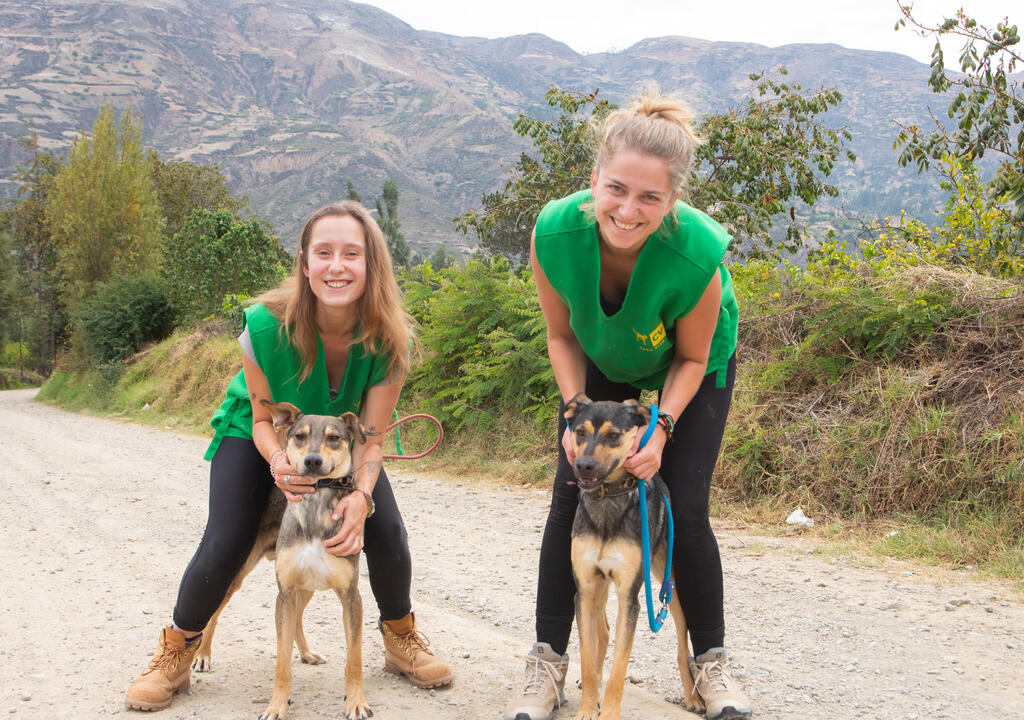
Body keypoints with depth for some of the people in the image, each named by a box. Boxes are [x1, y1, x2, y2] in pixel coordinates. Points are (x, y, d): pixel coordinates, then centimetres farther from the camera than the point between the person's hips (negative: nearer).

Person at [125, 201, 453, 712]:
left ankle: (401, 637, 14)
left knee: (386, 531, -14)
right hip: (258, 433, -2)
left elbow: (369, 439, -24)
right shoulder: (266, 326, -36)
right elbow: (263, 420, -20)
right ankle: (177, 650, 10)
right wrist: (280, 462, -43)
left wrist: (360, 495, -44)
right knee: (226, 543, -16)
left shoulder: (387, 341, -31)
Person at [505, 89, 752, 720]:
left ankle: (711, 660, 14)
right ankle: (548, 664, 8)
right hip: (603, 362, 2)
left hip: (693, 366, -2)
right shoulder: (555, 231, -35)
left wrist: (662, 428, -33)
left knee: (685, 512, -8)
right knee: (571, 498, -4)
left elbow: (691, 359, -20)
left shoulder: (696, 253, -41)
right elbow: (562, 335, -14)